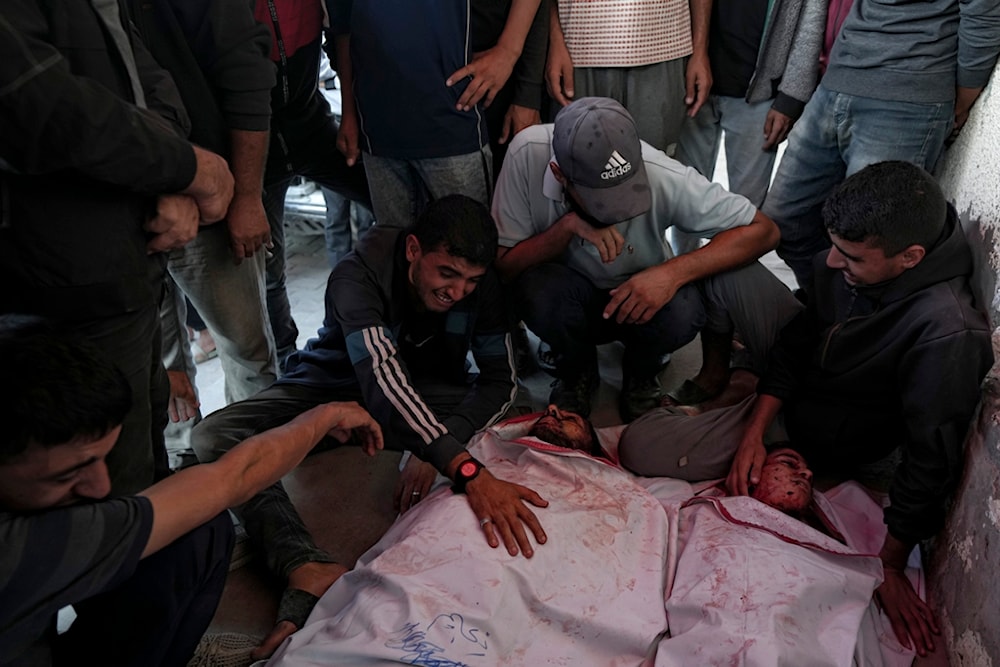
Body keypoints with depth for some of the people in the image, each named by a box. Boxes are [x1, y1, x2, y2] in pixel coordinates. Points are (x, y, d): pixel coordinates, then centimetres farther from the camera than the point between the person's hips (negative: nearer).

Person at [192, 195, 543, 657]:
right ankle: (309, 570, -48)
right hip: (333, 387, -2)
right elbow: (384, 379, -46)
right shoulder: (358, 277, -31)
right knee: (213, 437, -27)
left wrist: (436, 451, -35)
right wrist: (467, 470, -59)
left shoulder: (480, 284, -18)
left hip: (424, 393, 2)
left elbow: (500, 379, -17)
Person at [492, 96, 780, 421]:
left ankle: (640, 374, 4)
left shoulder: (662, 175, -30)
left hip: (641, 297, 0)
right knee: (540, 289, -33)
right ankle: (576, 372, 2)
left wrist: (673, 272, -36)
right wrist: (568, 225, -38)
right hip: (565, 298, 1)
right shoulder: (528, 154, -29)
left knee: (682, 313, -32)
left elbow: (763, 231, -22)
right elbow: (503, 265, -21)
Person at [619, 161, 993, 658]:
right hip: (796, 373, 6)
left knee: (639, 448, -13)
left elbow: (931, 457, -29)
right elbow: (799, 339, -6)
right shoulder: (845, 261, -18)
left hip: (820, 434, -6)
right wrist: (754, 432, -13)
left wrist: (889, 565, -20)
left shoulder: (947, 333, -37)